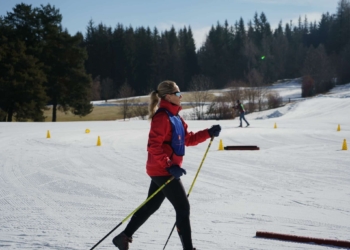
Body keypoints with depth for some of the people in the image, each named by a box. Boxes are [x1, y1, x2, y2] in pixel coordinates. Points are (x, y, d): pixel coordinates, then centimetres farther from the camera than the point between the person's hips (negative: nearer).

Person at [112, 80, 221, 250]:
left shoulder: (175, 117, 13)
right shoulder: (162, 117, -17)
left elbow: (188, 139, 17)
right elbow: (153, 146, -23)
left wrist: (209, 133, 7)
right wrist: (169, 166, -26)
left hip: (162, 170, 10)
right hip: (163, 171, -10)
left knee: (151, 206, 16)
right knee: (183, 208, -5)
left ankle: (125, 236, 24)